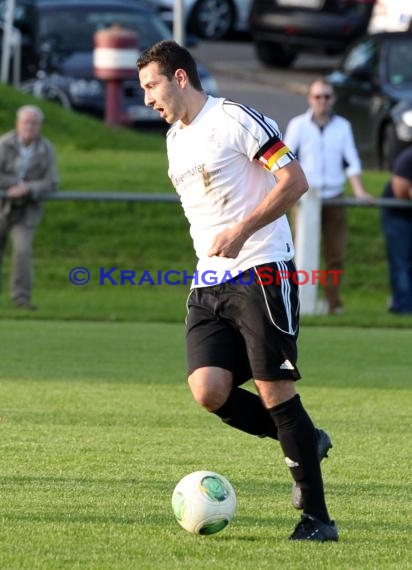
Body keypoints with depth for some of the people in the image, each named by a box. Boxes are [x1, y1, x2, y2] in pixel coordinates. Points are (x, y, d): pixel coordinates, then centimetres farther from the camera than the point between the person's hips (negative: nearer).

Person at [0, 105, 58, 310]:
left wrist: (26, 189, -26)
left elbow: (50, 184, -11)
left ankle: (21, 296, -12)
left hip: (26, 210, 0)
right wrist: (20, 183, -20)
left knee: (23, 250, -19)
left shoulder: (46, 149, -9)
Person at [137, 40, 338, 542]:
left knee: (275, 392, -9)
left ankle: (316, 518, -1)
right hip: (208, 283, 7)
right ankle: (303, 444, 12)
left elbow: (294, 180, -14)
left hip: (262, 273, -7)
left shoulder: (236, 121, -9)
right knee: (209, 391, -11)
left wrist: (241, 231, -20)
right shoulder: (175, 138, 18)